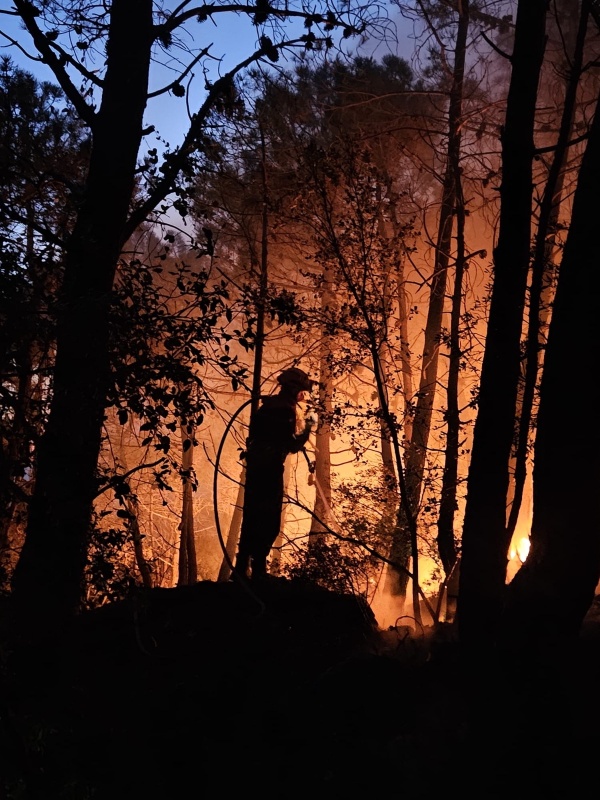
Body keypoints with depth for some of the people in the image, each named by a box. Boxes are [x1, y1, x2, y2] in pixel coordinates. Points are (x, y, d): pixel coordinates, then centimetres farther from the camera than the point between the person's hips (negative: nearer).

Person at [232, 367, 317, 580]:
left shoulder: (269, 404, 13)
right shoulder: (285, 409, -13)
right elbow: (292, 446, -15)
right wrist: (308, 427, -4)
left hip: (256, 465, 9)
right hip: (269, 468, -9)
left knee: (252, 518, 13)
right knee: (269, 521, -3)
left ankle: (242, 568, 18)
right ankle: (257, 568, -3)